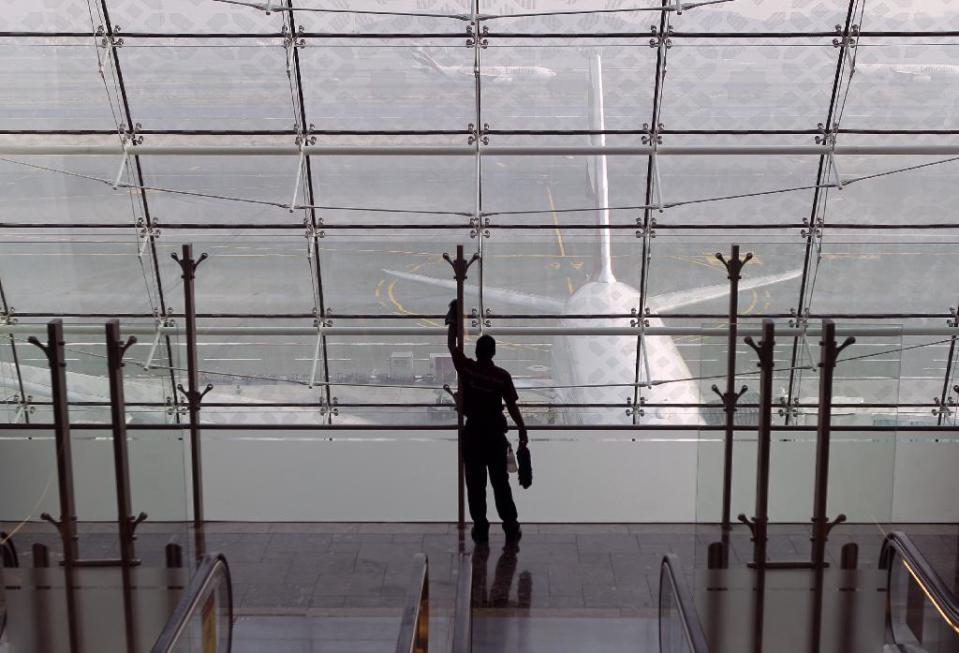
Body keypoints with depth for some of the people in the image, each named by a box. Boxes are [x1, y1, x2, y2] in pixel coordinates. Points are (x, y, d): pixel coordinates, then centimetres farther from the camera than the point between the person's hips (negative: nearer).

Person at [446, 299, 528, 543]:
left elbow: (452, 344, 5)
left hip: (473, 432, 0)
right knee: (500, 482, 7)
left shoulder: (467, 369, -8)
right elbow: (512, 407, -7)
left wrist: (454, 318, 15)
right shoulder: (502, 376, -9)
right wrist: (523, 431, 1)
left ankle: (480, 528, 7)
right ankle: (511, 527, 9)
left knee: (475, 483, 6)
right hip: (495, 433, 0)